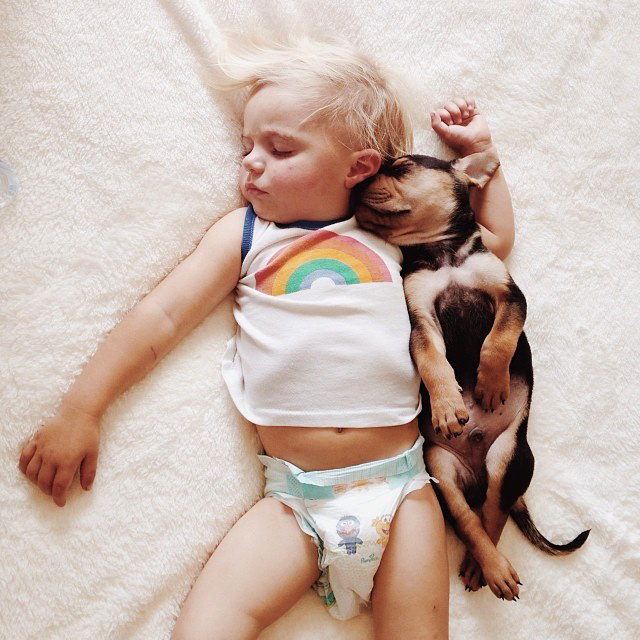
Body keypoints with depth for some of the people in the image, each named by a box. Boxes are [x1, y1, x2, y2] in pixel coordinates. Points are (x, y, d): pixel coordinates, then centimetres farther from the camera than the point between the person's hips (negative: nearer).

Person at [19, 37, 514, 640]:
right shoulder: (244, 234, 8)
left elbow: (495, 238, 23)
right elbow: (161, 316, 4)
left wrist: (477, 149, 19)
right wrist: (79, 410, 0)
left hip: (398, 486, 1)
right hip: (296, 497, 0)